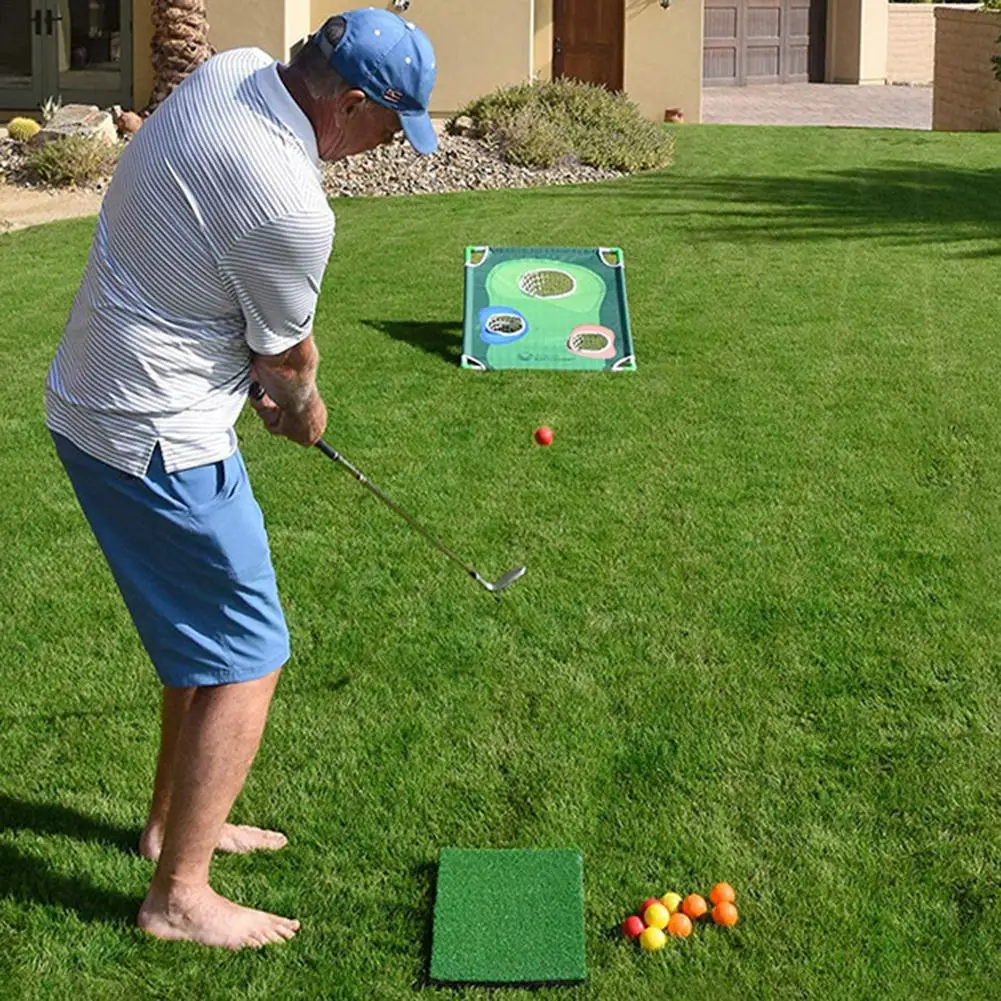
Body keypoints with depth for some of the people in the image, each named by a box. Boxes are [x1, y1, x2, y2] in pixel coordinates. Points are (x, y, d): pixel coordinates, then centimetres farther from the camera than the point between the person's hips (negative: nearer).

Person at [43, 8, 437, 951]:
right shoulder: (290, 208, -28)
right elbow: (287, 359, -9)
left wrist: (276, 384, 11)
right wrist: (304, 407, 13)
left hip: (91, 397, 10)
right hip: (156, 438, -10)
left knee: (207, 633, 22)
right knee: (246, 660, -1)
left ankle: (175, 820, 37)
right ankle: (178, 895, 7)